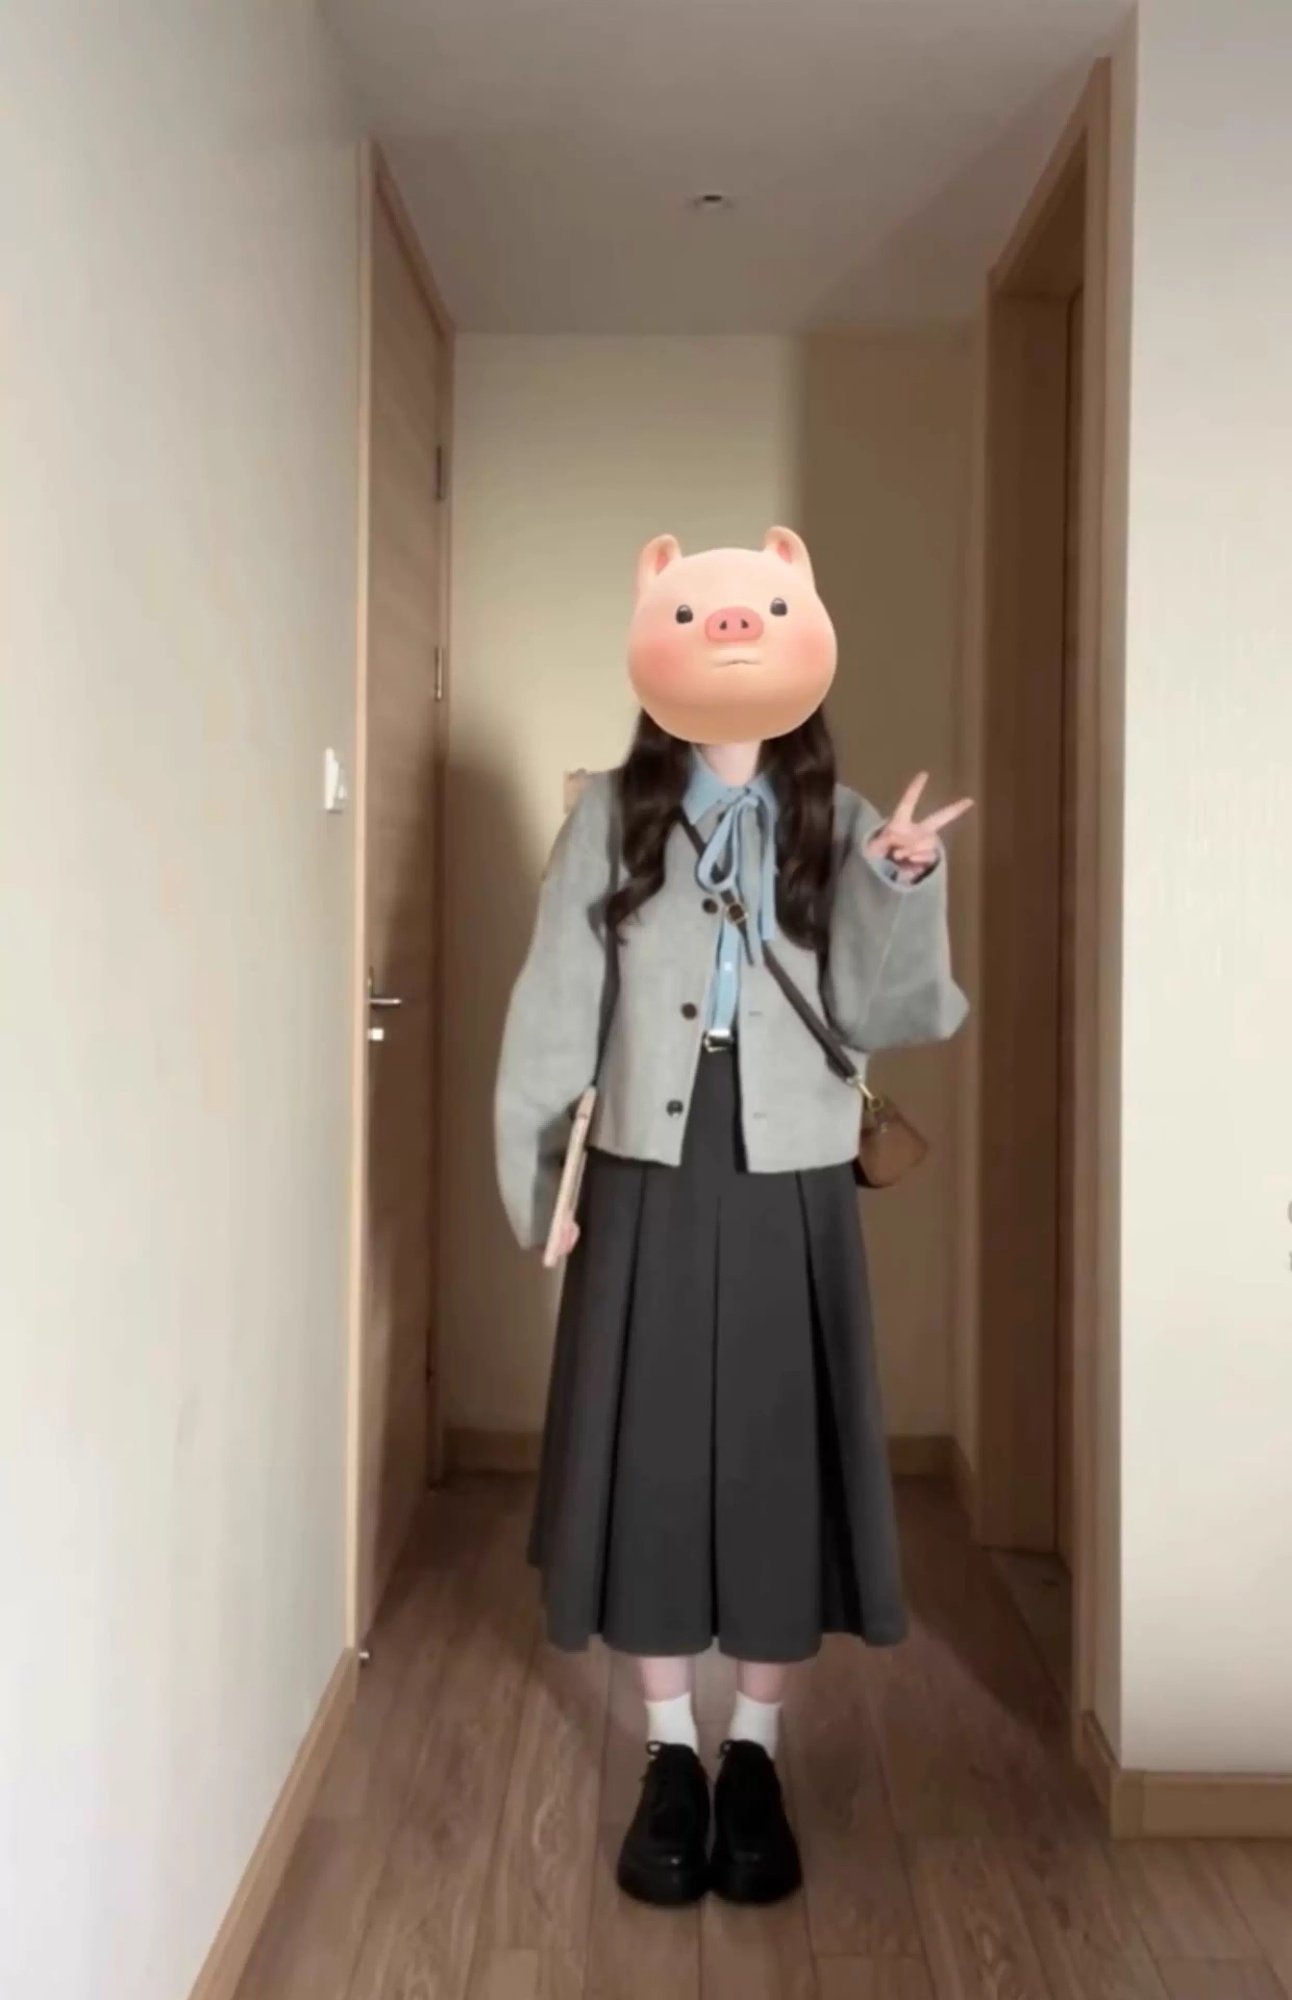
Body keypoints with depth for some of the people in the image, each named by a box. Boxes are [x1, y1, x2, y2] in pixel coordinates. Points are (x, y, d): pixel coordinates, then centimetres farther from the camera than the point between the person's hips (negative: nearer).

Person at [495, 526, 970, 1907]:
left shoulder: (839, 826, 1)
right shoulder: (610, 818, 1)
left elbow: (886, 1018, -6)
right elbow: (555, 1006, 0)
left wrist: (904, 890, -21)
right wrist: (528, 1172, -3)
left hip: (788, 1191, 0)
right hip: (647, 1184, 0)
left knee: (779, 1463, 7)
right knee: (648, 1460, 7)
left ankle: (755, 1759, 26)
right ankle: (670, 1755, 26)